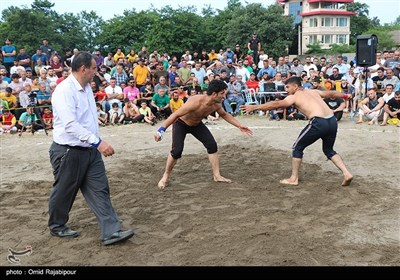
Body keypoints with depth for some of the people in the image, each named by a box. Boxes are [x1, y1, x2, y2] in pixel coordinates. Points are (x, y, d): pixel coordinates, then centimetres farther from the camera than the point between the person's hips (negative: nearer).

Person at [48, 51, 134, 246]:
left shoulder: (86, 87, 7)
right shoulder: (64, 90, -21)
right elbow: (71, 125, -30)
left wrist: (96, 144, 20)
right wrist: (98, 142, -34)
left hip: (90, 150, 8)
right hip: (68, 152, -8)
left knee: (100, 190, 3)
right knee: (64, 192, 11)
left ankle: (111, 232, 5)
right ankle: (57, 227, 34)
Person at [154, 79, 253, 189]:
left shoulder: (216, 104, -19)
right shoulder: (196, 102, -40)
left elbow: (225, 115, 5)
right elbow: (175, 115, -35)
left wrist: (239, 125, 2)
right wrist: (161, 130, -37)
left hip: (197, 124, 6)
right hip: (181, 124, -6)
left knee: (212, 145, -6)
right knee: (177, 150, -18)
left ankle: (217, 176, 5)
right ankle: (165, 177, 4)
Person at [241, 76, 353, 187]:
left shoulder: (294, 97, 7)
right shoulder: (313, 91, 25)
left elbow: (275, 104, -4)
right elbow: (331, 93, 38)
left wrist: (254, 107, -3)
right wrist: (345, 95, 56)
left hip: (319, 122, -7)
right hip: (332, 121, 7)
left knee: (297, 147, 12)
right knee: (328, 150, 28)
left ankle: (294, 178, 15)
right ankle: (347, 174, 17)